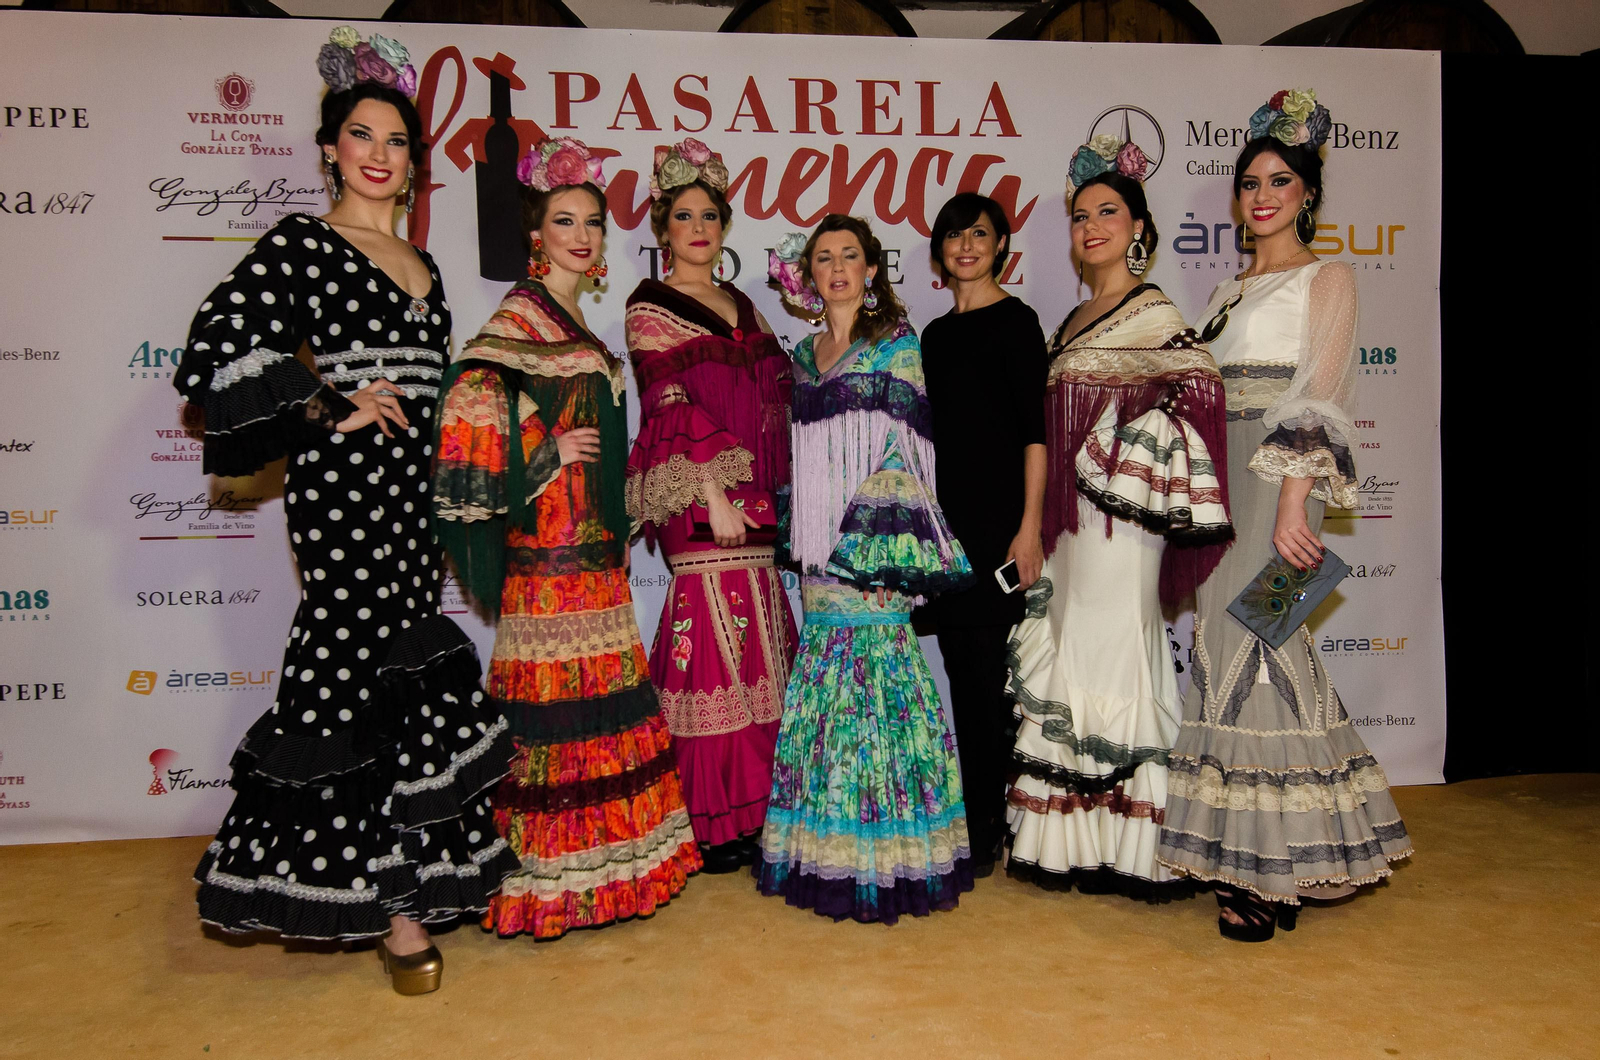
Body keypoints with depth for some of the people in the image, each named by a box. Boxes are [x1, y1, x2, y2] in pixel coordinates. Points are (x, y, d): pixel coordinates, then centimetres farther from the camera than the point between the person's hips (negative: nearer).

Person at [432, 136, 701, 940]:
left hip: (591, 549, 9)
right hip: (549, 549, -9)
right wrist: (545, 456, -15)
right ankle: (548, 880, 5)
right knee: (557, 699, -5)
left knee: (598, 692, 11)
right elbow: (469, 404, -20)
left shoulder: (576, 323, 19)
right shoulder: (521, 314, -6)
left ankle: (600, 860, 22)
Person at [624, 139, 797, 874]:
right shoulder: (651, 308, 1)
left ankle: (751, 807, 17)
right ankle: (711, 825, 1)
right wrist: (714, 498, -17)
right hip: (702, 499, -7)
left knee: (758, 651, 7)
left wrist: (777, 490, 13)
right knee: (714, 640, -8)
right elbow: (669, 409, -9)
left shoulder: (741, 306, 20)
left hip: (757, 497, 7)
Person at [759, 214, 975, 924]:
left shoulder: (895, 344, 0)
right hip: (820, 550, 5)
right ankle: (828, 855, 17)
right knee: (825, 659, 6)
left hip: (874, 544, -5)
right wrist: (800, 541, 10)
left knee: (873, 657, -8)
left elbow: (905, 451, -6)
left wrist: (889, 560, -14)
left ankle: (885, 858, 5)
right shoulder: (803, 355, 17)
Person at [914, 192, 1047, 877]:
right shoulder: (936, 332, 17)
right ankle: (968, 819, 19)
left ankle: (985, 833, 5)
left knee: (984, 673, -5)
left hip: (995, 518, -6)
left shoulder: (1014, 320, -2)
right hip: (943, 518, 7)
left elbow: (1034, 430, -8)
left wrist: (1029, 526, -15)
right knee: (963, 672, 10)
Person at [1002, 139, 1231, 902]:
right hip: (1073, 516, 8)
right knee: (1071, 666, 10)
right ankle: (1077, 841, 21)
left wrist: (1130, 457, -19)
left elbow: (1200, 383, -20)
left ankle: (1127, 847, 8)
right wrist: (1040, 522, 13)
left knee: (1112, 659, -5)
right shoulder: (1073, 321, 17)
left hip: (1120, 512, -8)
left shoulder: (1150, 311, -5)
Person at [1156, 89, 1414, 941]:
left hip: (1276, 487, -7)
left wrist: (1295, 497, -22)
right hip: (1217, 486, 7)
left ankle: (1274, 874, 2)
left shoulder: (1327, 279, 0)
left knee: (1256, 646, -8)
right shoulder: (1231, 292, 20)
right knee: (1229, 645, 6)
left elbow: (1318, 397, -12)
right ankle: (1242, 854, 18)